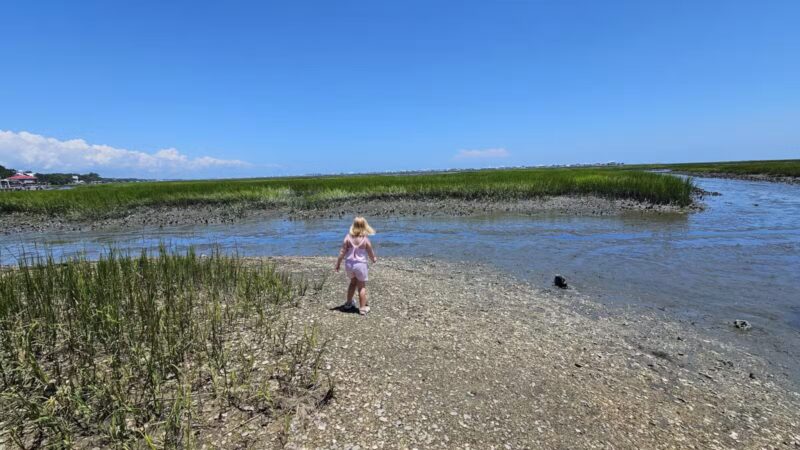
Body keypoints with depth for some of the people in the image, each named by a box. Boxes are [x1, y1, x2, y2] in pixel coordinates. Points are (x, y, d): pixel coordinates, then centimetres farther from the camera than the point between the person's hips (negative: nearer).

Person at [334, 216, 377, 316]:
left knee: (353, 282, 26)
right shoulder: (365, 239, -12)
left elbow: (342, 252, -7)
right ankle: (362, 308, 14)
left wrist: (338, 264, 4)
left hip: (349, 264, 3)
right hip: (360, 264, -3)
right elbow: (371, 253, -1)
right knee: (362, 286, 11)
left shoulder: (348, 237, -8)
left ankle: (349, 303, 37)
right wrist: (374, 259, 21)